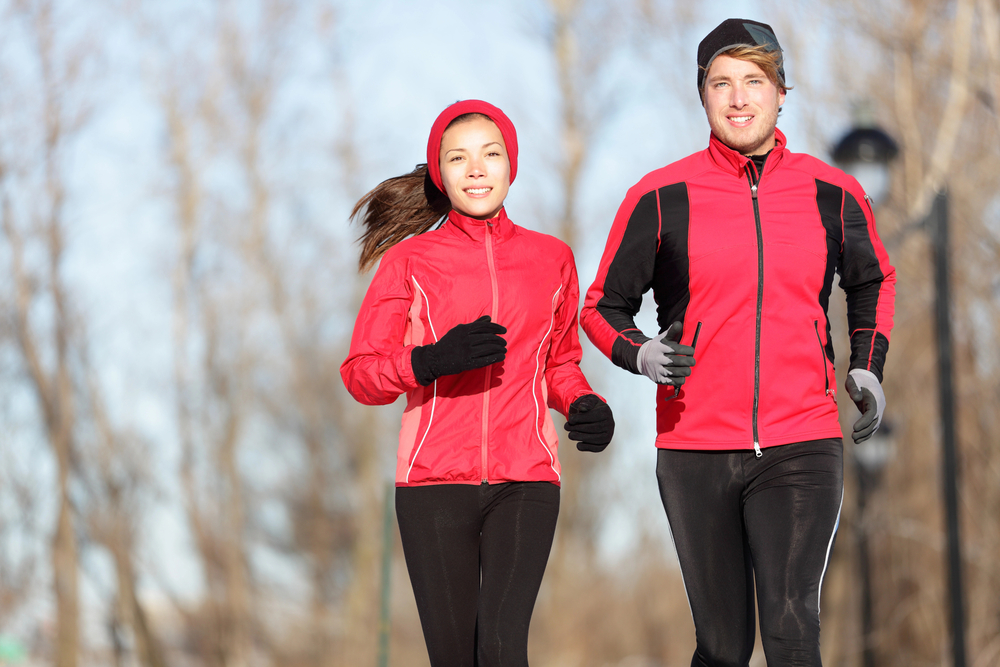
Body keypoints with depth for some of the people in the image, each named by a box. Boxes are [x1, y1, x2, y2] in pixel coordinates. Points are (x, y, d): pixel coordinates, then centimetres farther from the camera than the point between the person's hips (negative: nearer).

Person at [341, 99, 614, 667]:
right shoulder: (410, 260, 5)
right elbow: (361, 375, 3)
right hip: (435, 481, 0)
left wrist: (584, 405, 2)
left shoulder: (551, 258, 11)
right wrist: (433, 361, -15)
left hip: (525, 481, 1)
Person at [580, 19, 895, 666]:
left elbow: (874, 280, 25)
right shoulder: (661, 197, 0)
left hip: (802, 448, 0)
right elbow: (603, 306, 8)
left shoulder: (833, 193, 5)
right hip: (695, 449, 0)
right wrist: (640, 353, -13)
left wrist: (868, 367, 11)